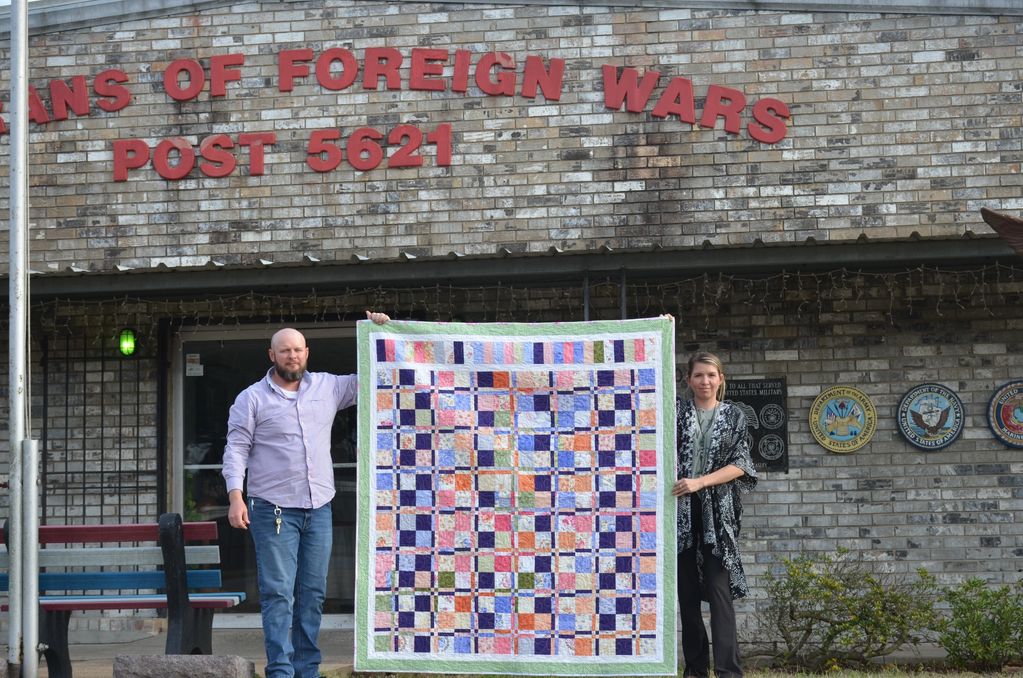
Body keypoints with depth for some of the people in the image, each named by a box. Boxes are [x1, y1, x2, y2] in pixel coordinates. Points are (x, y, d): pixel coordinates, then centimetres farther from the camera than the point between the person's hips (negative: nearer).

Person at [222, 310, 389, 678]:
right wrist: (235, 497, -15)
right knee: (278, 593, -8)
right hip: (273, 509, -4)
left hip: (319, 509, 4)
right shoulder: (252, 399, 2)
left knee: (313, 593, 6)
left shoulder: (327, 387, 12)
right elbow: (237, 449, -3)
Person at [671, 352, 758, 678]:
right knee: (687, 590, 4)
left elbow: (739, 465, -1)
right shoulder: (677, 411, 9)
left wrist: (700, 482, -11)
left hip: (717, 510, -1)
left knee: (719, 588, -9)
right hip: (681, 508, 2)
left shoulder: (734, 416, 7)